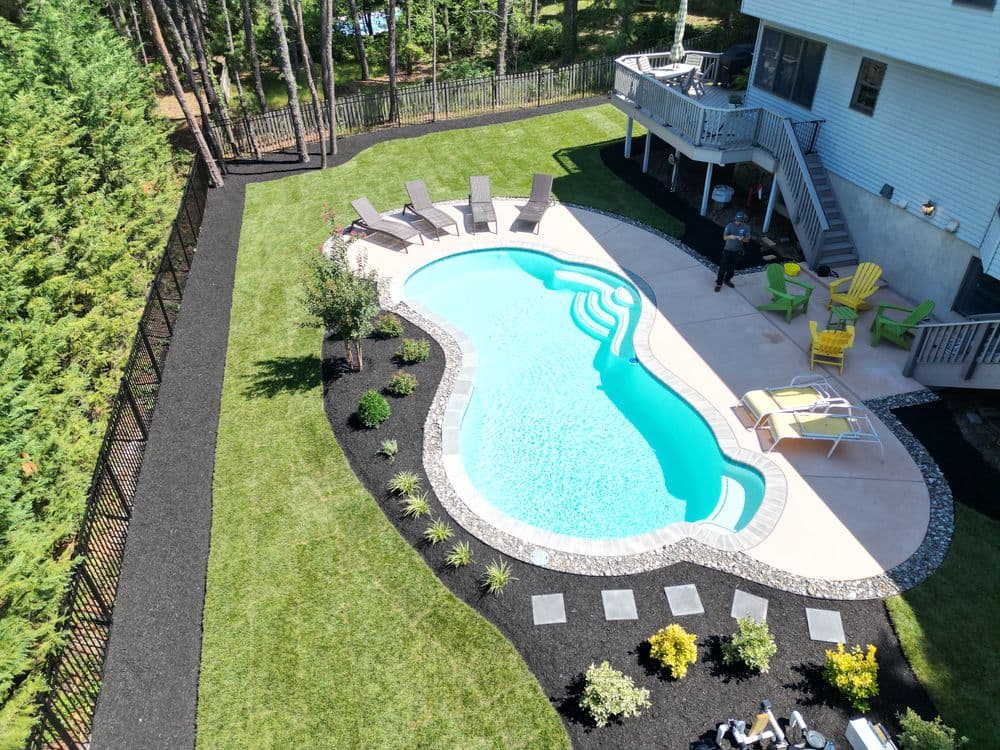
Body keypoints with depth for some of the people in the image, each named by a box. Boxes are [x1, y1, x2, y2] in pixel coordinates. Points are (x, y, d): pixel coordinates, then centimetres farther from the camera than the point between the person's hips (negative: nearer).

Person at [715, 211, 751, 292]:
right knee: (723, 267, -2)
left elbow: (747, 240, -5)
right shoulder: (730, 225, -12)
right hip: (728, 250, -2)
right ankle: (718, 283, 6)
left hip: (737, 251, 3)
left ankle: (727, 280, 37)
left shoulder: (746, 227, -7)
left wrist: (743, 239, -28)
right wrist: (730, 236, -36)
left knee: (732, 267, 17)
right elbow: (724, 237, -14)